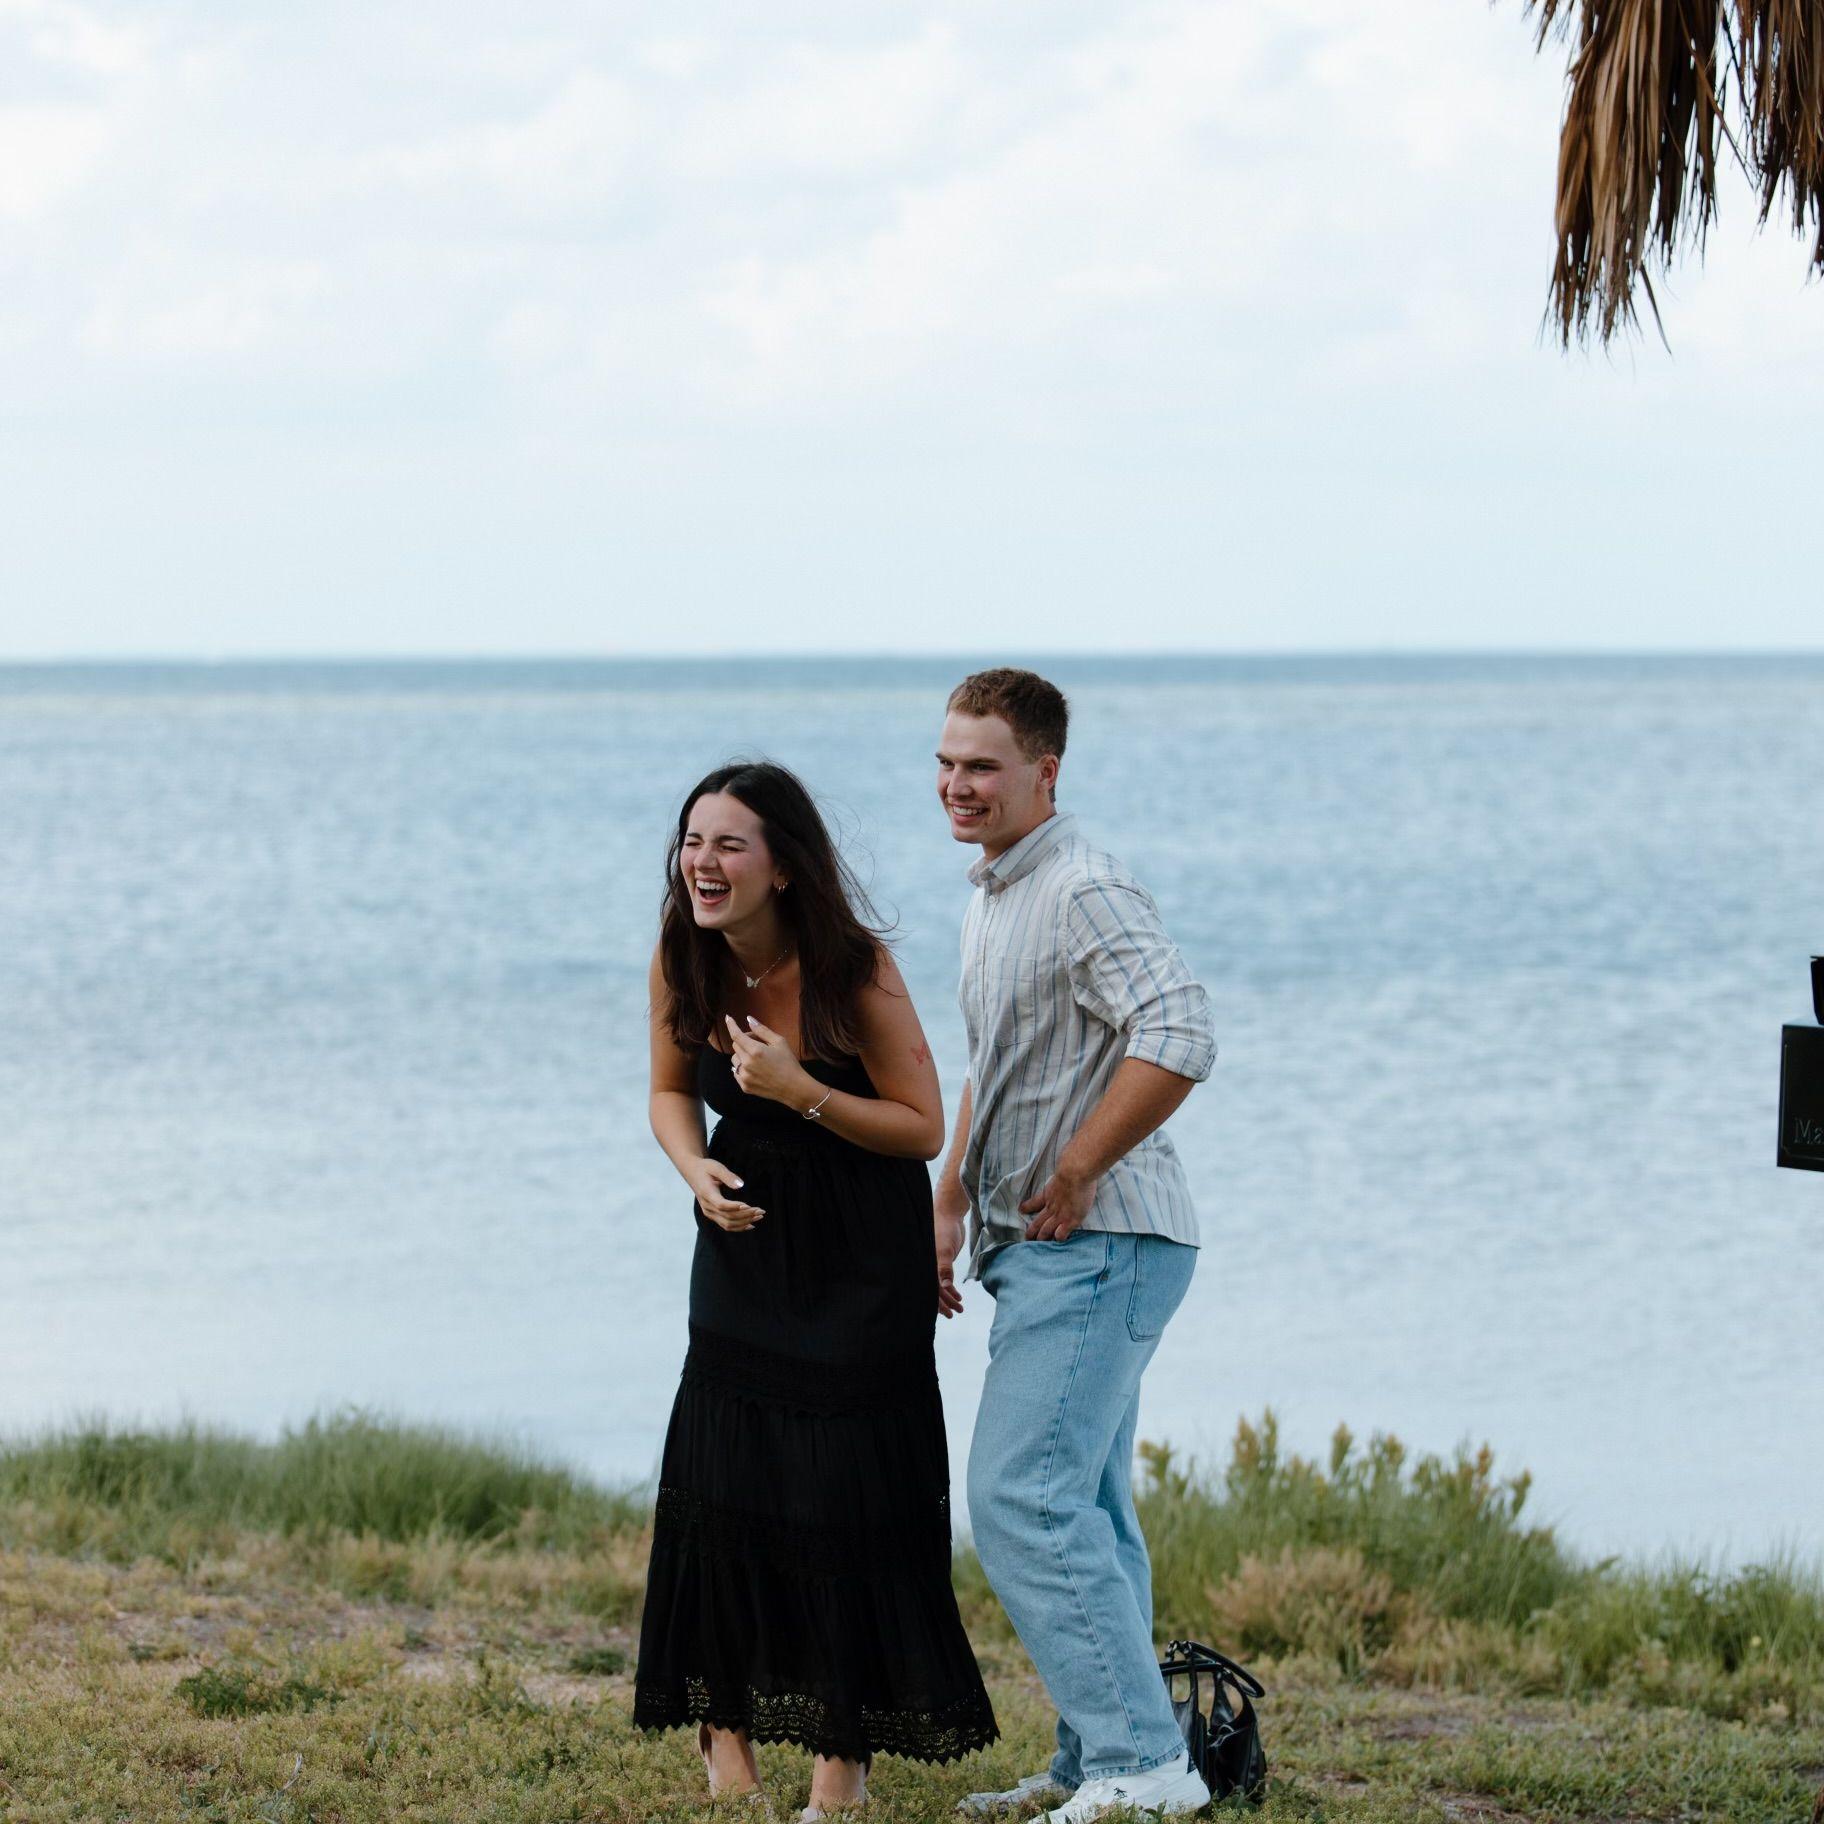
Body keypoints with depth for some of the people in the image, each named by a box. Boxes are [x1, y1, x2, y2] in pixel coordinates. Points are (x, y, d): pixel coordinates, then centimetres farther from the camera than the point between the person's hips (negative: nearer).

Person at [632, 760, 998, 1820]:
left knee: (848, 1484, -5)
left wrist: (802, 1093, -29)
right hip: (747, 1234, 4)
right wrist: (697, 1171, -12)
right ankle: (727, 1735, 10)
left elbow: (924, 1130, -16)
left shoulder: (855, 970, -22)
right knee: (720, 1474, 0)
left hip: (862, 1251, -4)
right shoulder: (681, 965, -8)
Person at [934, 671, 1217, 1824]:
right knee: (1081, 1507, 12)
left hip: (1095, 1245, -10)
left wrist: (1073, 1178, -21)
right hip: (1048, 1249, 10)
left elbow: (1179, 1042, -30)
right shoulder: (994, 894, 16)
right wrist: (950, 1207, 22)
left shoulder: (1087, 894, -17)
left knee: (1022, 1499, -14)